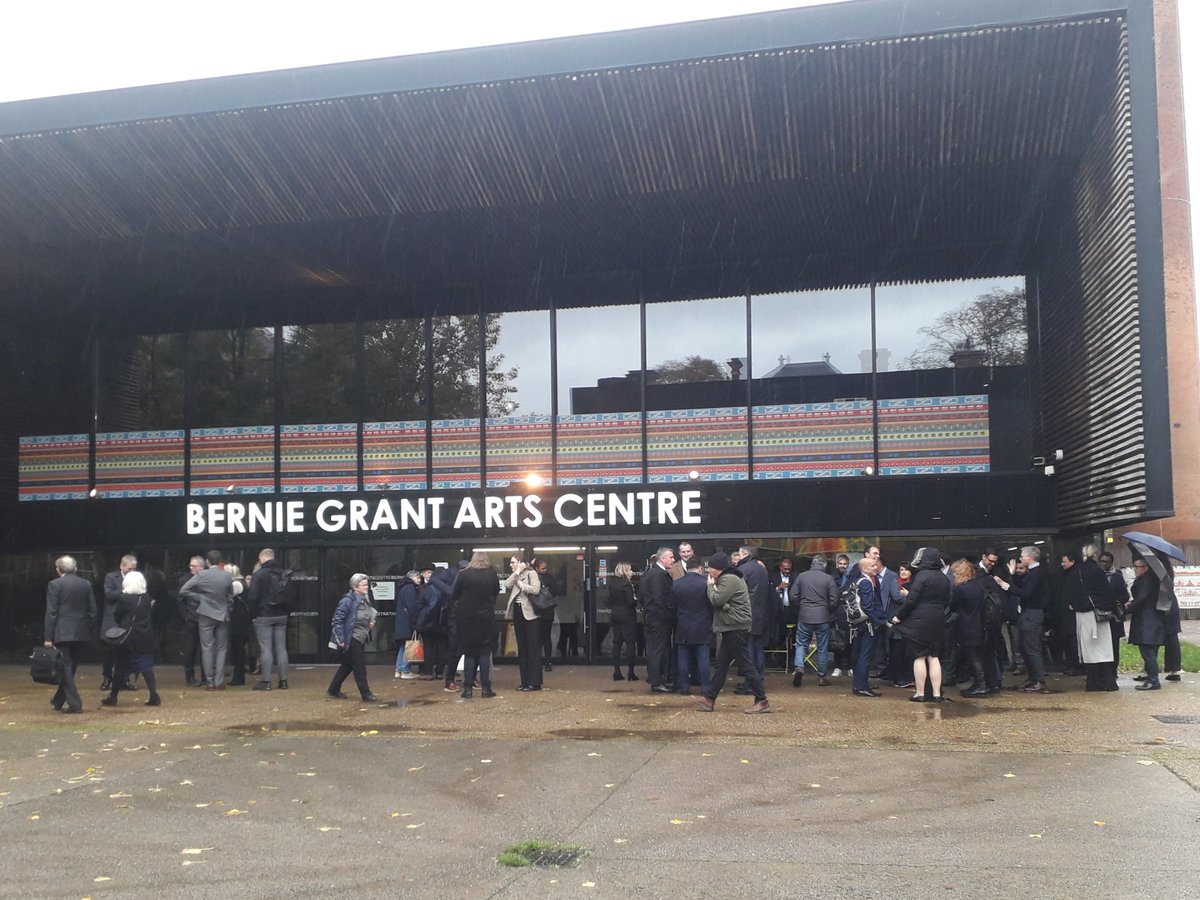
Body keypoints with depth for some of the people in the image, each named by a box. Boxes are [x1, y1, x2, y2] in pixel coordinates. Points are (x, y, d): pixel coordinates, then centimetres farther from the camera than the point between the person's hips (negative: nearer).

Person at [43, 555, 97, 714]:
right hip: (81, 633, 5)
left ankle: (74, 703, -7)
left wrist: (48, 637, -7)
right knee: (71, 666, 15)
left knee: (66, 667, -1)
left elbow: (51, 612, -9)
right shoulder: (86, 585, 7)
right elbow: (93, 611, 7)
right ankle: (59, 700, 27)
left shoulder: (55, 585, -6)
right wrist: (90, 631, 16)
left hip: (62, 633, -5)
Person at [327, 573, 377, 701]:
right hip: (351, 640, -9)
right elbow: (337, 620, -19)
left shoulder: (365, 600, 9)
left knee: (347, 665, 16)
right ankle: (366, 694, 3)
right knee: (359, 666, -4)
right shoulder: (348, 601, -18)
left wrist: (371, 622, 5)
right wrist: (340, 639, -21)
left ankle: (333, 690, 28)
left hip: (360, 639, 9)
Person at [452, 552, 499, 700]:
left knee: (469, 653, 6)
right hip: (486, 618, 1)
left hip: (466, 618, 0)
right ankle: (486, 688, 3)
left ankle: (468, 689, 4)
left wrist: (459, 609, 13)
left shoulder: (463, 574, -7)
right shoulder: (492, 575, -2)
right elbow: (495, 594, 8)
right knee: (485, 653, 6)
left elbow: (453, 595, -2)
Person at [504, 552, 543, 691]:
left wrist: (520, 584, -11)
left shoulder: (531, 573, -5)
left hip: (529, 614, -8)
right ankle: (525, 681, 16)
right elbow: (507, 585, -4)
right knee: (522, 649, 10)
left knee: (533, 649, -4)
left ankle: (535, 682, -2)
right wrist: (517, 572, -7)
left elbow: (535, 589, -21)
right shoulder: (515, 576, 16)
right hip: (518, 613, 8)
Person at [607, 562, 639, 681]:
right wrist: (637, 601, 0)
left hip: (614, 614, 7)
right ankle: (631, 673, 0)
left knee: (617, 643, 10)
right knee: (630, 643, 0)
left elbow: (610, 599, 8)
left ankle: (617, 672, 9)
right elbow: (631, 601, -19)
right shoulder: (626, 583, -16)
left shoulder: (612, 582, 6)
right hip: (626, 614, -7)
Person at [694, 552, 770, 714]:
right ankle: (709, 699, 17)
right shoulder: (727, 578, 19)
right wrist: (713, 586, -5)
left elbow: (717, 600, -20)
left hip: (736, 629, -11)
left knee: (746, 665, -7)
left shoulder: (729, 579, -14)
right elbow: (721, 602, 13)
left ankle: (762, 701, -3)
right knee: (720, 664, 12)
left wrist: (711, 586, -3)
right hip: (731, 629, 11)